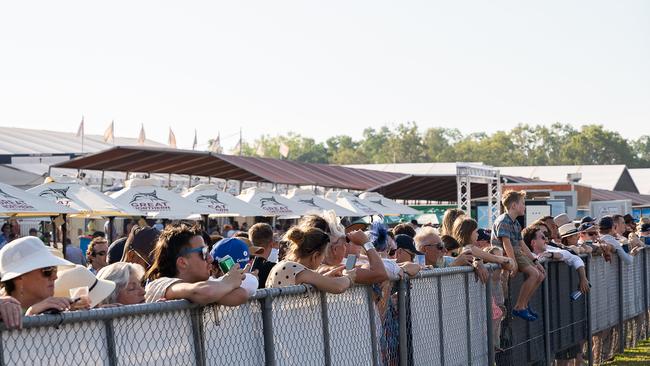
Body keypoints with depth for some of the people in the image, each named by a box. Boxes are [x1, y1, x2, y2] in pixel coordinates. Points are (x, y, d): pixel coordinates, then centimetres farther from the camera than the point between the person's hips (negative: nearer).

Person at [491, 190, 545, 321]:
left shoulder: (516, 223, 19)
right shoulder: (503, 221, -12)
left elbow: (522, 244, 21)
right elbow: (506, 242, -21)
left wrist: (535, 260, 16)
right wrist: (513, 263, -27)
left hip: (517, 253, 10)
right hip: (506, 255, -10)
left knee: (541, 275, 4)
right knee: (533, 273, -23)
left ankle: (524, 304, 10)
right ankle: (519, 307, -18)